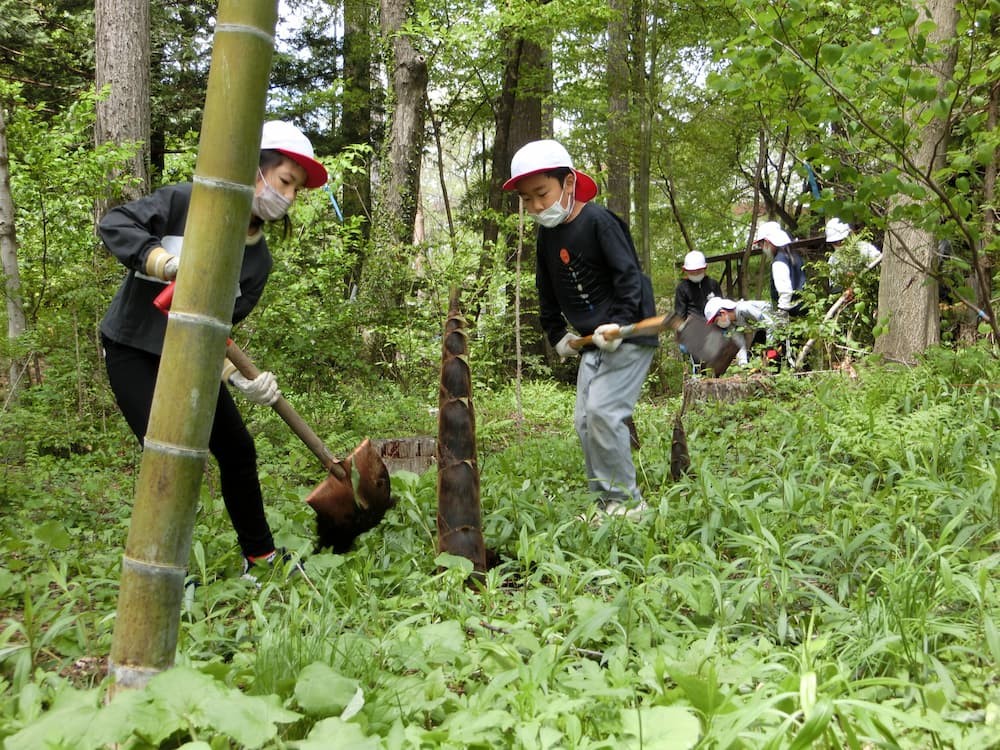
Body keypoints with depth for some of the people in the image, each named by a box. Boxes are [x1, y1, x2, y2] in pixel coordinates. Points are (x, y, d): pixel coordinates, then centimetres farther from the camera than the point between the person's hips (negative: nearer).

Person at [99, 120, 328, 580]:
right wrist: (168, 261, -39)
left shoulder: (258, 261, -4)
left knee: (238, 451, 9)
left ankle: (260, 558, 27)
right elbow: (114, 224, -24)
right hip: (133, 351, -6)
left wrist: (238, 375, -28)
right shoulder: (187, 203, -17)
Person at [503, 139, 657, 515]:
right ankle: (605, 500, 14)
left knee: (602, 411, -18)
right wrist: (557, 333, 16)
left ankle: (626, 499, -7)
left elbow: (628, 274, -18)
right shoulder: (547, 234, 9)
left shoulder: (598, 220, -15)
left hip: (628, 334, -9)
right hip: (592, 341, 9)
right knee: (584, 420, 6)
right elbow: (547, 291, 21)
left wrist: (619, 323, -24)